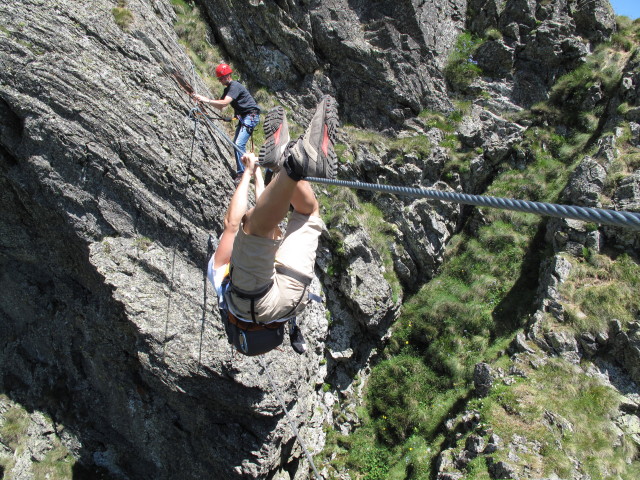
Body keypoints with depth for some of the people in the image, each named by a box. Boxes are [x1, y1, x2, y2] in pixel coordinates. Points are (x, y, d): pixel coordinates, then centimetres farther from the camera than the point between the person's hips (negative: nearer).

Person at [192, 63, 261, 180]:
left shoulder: (235, 86, -15)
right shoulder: (227, 89, 16)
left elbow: (224, 103, -27)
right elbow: (220, 107, 14)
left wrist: (207, 100, -28)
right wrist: (205, 100, 1)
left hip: (251, 116, -11)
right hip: (243, 117, 11)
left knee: (239, 144, -19)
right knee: (236, 143, 11)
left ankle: (242, 173, -16)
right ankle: (240, 171, 18)